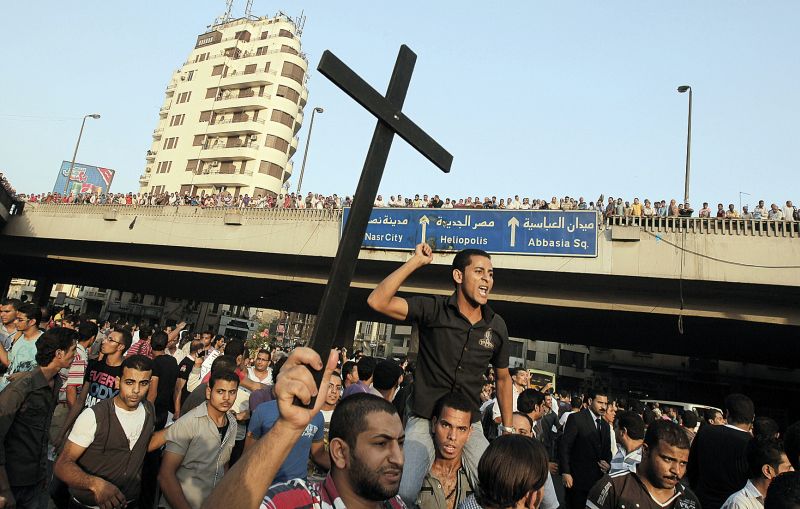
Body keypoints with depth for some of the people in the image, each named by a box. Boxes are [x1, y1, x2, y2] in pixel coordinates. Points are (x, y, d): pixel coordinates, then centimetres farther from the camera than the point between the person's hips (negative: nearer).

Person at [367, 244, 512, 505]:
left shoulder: (497, 325, 0)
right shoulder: (433, 309, -11)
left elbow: (503, 378, 14)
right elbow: (377, 301, -24)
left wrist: (508, 429, 14)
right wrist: (416, 261, -23)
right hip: (424, 420, -3)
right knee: (403, 495, -16)